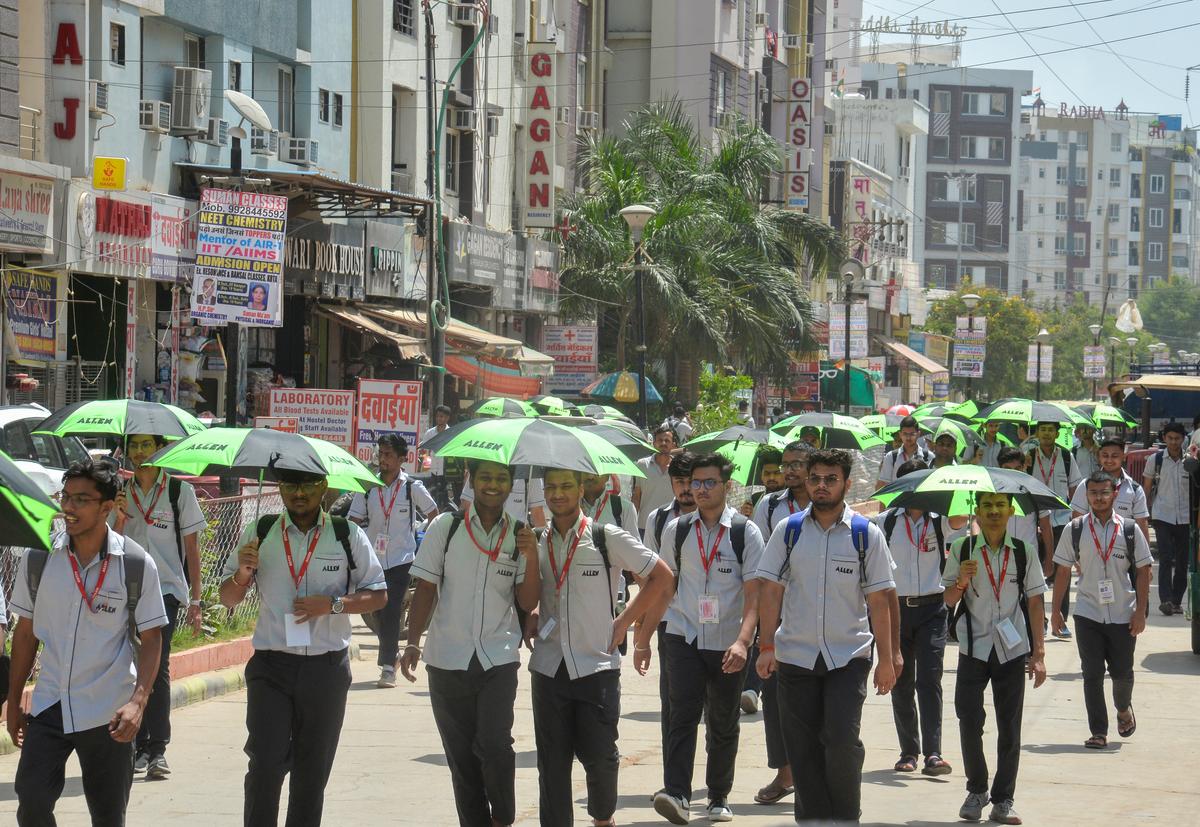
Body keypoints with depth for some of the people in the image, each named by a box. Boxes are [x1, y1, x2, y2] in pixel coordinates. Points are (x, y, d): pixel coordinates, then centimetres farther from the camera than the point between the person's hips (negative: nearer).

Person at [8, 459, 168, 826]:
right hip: (49, 704, 2)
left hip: (109, 712, -1)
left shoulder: (137, 564, -6)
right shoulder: (39, 556, 0)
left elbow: (151, 639, -2)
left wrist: (138, 702, -16)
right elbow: (26, 633, 9)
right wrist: (13, 703, 9)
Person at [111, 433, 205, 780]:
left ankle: (157, 749, -14)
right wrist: (119, 519, -8)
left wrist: (195, 601, 0)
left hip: (166, 588, -4)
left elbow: (191, 549, 4)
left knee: (157, 664, -14)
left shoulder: (179, 491, 3)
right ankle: (139, 747, 9)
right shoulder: (122, 494, 12)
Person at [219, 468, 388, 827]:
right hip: (270, 665, 0)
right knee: (265, 764, -11)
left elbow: (378, 595, 4)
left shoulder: (348, 535, 2)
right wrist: (242, 574, -12)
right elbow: (228, 599, 10)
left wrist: (332, 604, -12)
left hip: (327, 667, 0)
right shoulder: (260, 532, 5)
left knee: (313, 770, 9)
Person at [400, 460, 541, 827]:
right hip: (448, 659, 1)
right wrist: (413, 642, -6)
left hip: (498, 659, -1)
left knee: (494, 745, -15)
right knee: (461, 756, 6)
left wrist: (531, 558, -13)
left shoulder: (520, 536, 4)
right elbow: (426, 589, 2)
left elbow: (527, 603, 1)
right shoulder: (445, 527, 1)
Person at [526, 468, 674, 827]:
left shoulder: (608, 537, -3)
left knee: (599, 757, -3)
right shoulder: (537, 543, 9)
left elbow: (661, 577, 0)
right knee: (552, 763, 4)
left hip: (596, 666, -3)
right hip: (549, 666, 3)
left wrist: (625, 621, -2)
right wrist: (530, 617, 4)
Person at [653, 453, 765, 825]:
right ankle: (676, 795, -24)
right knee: (683, 714, -15)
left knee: (724, 724, 9)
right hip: (684, 637, 1)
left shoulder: (746, 532, -3)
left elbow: (754, 594, -8)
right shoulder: (676, 530, 6)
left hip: (728, 644, -1)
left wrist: (742, 641, -22)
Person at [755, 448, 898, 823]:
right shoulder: (787, 531, 4)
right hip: (795, 655, 2)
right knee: (803, 750, 3)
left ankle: (846, 817, 5)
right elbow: (772, 591, 4)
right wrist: (766, 646, -3)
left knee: (843, 740, -13)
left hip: (849, 656, -2)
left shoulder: (867, 534, 1)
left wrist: (886, 658, -1)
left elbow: (878, 600, 1)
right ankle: (812, 818, 13)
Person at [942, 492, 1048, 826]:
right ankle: (976, 791, 15)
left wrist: (1038, 653, 0)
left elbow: (1034, 602, 4)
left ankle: (1003, 800, 12)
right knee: (969, 723, -4)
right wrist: (962, 580, -17)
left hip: (1012, 650, 1)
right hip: (974, 648, -1)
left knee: (1009, 729, 4)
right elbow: (949, 600, 5)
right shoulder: (961, 550, 0)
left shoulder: (1022, 553, 2)